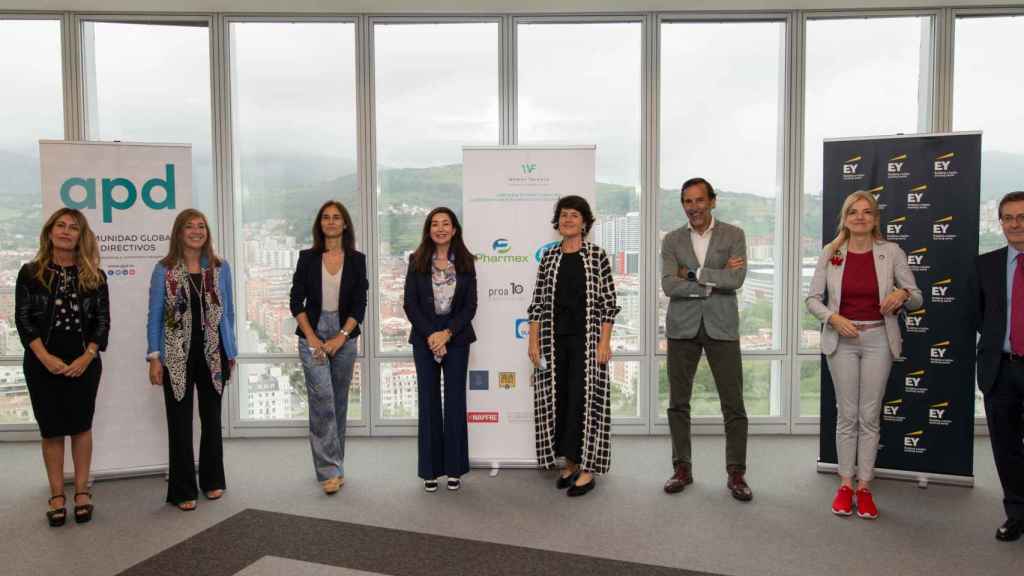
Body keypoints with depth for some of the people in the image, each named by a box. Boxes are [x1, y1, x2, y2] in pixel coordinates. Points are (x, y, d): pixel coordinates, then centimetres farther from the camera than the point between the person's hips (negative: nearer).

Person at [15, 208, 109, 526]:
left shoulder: (94, 276, 4)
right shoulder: (31, 273, 3)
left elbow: (103, 320, 1)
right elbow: (23, 318, -2)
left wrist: (87, 356, -12)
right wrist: (45, 357, -14)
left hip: (84, 362, 0)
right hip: (43, 363, 0)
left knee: (81, 425, 5)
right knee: (51, 428, 5)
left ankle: (82, 491, 15)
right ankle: (57, 495, 14)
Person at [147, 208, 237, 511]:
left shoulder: (220, 268, 3)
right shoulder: (164, 270, -3)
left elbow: (228, 313, 8)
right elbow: (154, 316, -2)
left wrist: (231, 352, 7)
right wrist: (154, 357, -9)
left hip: (212, 355, 2)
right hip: (177, 356, -2)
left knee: (212, 419, 13)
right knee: (180, 424, 4)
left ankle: (212, 480, 28)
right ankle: (183, 490, 15)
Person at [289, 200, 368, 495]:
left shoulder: (356, 259, 3)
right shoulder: (307, 258, 2)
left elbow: (359, 304, 0)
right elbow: (296, 301, 0)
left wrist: (341, 337, -10)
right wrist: (311, 338, -9)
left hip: (345, 336, 2)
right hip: (313, 335, -1)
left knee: (339, 401, 8)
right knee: (322, 400, -10)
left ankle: (334, 464, 21)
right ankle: (329, 470, -8)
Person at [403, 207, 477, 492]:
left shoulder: (465, 262, 2)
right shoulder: (417, 261, 1)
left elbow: (470, 305, -1)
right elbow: (410, 303, -2)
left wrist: (447, 333, -12)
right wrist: (430, 334, -12)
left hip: (457, 338, 0)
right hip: (424, 338, 0)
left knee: (455, 400, 3)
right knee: (428, 402, 4)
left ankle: (454, 468, 14)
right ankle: (430, 469, 13)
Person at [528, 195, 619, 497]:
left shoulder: (597, 256, -1)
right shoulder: (548, 257, 8)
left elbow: (608, 303, -4)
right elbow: (538, 303, 7)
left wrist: (604, 342, -10)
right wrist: (533, 342, 1)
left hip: (586, 339, -3)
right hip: (553, 339, 4)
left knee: (584, 399, -3)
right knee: (557, 399, 7)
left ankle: (587, 468, 7)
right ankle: (570, 462, 21)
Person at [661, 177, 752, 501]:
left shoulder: (733, 235, 2)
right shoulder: (672, 240, 4)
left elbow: (737, 279, -12)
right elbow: (668, 285, -10)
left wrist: (693, 273, -11)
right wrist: (715, 281, -12)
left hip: (721, 327, -1)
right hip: (682, 328, 2)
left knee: (733, 403, 1)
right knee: (678, 402, 7)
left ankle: (736, 473, 14)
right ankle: (682, 468, 20)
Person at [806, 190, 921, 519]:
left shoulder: (891, 252, -2)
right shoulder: (830, 253, -1)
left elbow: (917, 298, 3)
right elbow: (812, 299, 2)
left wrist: (903, 294, -19)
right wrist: (833, 317, -15)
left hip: (877, 339, 0)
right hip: (841, 339, 0)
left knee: (870, 416, 5)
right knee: (847, 415, 7)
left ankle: (864, 486, 15)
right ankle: (845, 484, 16)